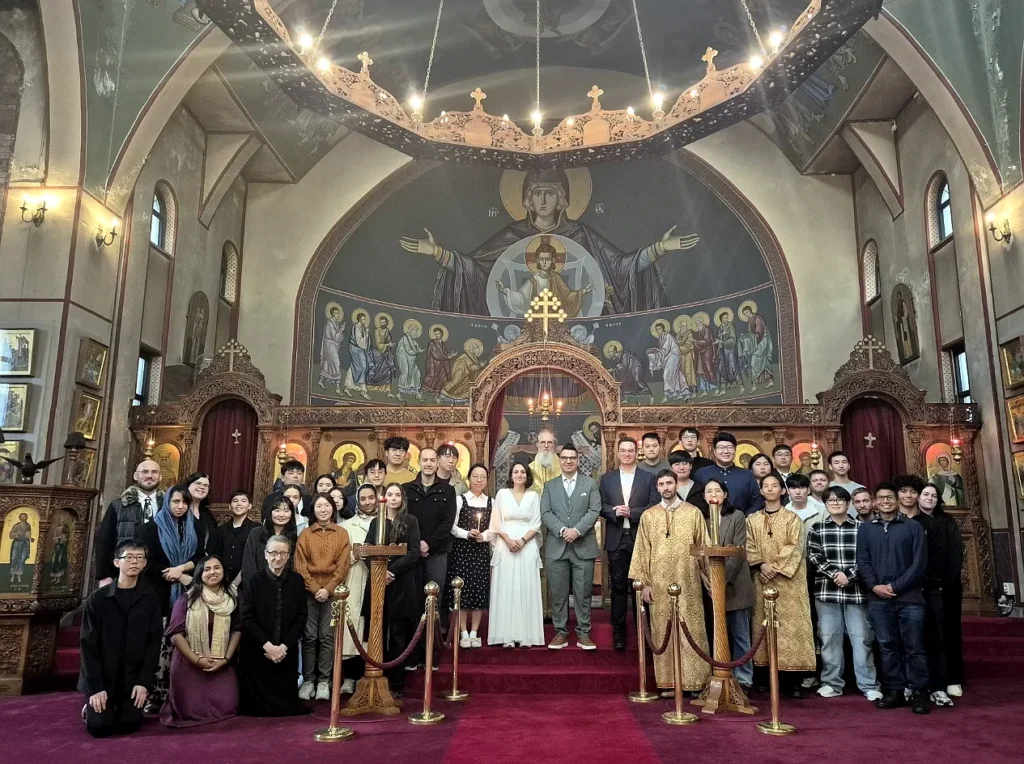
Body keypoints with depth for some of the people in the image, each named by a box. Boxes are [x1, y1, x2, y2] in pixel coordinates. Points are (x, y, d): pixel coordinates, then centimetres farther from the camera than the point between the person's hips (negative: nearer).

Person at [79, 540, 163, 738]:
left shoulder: (151, 599, -3)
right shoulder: (97, 599, -6)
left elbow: (154, 642, -4)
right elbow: (88, 644, -7)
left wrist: (144, 681, -13)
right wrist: (95, 686, -14)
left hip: (133, 677, 1)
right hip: (100, 676, -1)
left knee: (130, 725, -4)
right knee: (100, 727, -9)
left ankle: (118, 710, 30)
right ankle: (90, 709, 26)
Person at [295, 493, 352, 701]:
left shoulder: (342, 533, 6)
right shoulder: (305, 534, 7)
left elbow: (343, 564, 0)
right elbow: (300, 565, 1)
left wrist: (328, 588, -10)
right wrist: (314, 588, -9)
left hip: (332, 591, 0)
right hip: (309, 591, 0)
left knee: (327, 636, 0)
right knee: (309, 636, 0)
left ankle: (324, 681, 8)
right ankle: (308, 680, 9)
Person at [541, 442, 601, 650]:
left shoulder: (590, 483, 7)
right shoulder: (550, 486, 11)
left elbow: (594, 511, -2)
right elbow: (545, 513, 1)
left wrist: (577, 530, -15)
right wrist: (562, 530, -15)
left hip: (584, 546, -1)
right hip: (556, 547, 1)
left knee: (583, 592, 3)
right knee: (558, 593, 5)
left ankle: (583, 633, 12)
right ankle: (560, 633, 14)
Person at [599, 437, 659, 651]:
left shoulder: (649, 477, 5)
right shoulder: (606, 478, 10)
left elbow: (654, 506, -3)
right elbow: (601, 507, 3)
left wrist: (631, 512, -15)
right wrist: (615, 512, -16)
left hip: (641, 538, -1)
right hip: (616, 539, 1)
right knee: (618, 586, 4)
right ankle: (618, 630, 13)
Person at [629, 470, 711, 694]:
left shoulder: (693, 513, 4)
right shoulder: (648, 516, 7)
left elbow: (704, 547, 5)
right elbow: (642, 551, 6)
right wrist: (644, 582, 1)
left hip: (687, 583, -1)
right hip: (659, 583, 1)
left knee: (691, 631, 1)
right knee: (663, 632, 4)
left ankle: (694, 681, 10)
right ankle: (668, 682, 13)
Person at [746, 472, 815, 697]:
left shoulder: (792, 518, 3)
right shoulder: (753, 519, 11)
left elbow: (794, 548, -6)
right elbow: (749, 548, 5)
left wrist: (776, 567, -15)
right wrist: (761, 565, -12)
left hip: (788, 581, -2)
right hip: (763, 580, 3)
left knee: (790, 624, -5)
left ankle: (792, 680, 0)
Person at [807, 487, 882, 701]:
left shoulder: (861, 528, 4)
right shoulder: (817, 528, 7)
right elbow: (814, 557, -1)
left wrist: (849, 577, -13)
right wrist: (834, 574, -13)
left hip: (856, 591, -1)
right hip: (826, 591, 1)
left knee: (861, 638, 2)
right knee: (829, 638, 6)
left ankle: (869, 685, 11)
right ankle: (832, 683, 16)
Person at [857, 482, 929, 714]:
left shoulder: (913, 527, 4)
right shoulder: (866, 529, 11)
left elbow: (920, 562, -3)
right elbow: (862, 562, 6)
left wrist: (896, 586, -9)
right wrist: (874, 586, -9)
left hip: (909, 597, -2)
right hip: (878, 599, 2)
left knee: (914, 647, 0)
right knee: (887, 647, 7)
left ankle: (919, 692, 10)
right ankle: (894, 690, 15)